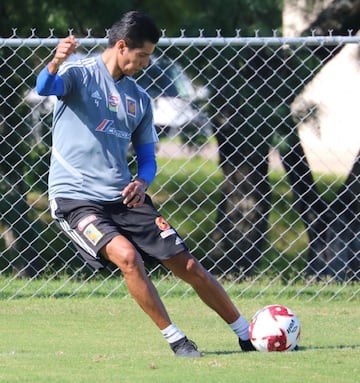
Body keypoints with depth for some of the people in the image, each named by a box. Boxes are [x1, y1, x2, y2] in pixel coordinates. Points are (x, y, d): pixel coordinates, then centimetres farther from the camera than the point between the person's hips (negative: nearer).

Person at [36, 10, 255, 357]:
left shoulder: (139, 98, 12)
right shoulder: (80, 74, -6)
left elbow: (147, 157, 18)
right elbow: (45, 88, -29)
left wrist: (142, 182, -7)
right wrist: (56, 63, -53)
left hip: (124, 198, 6)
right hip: (75, 198, -5)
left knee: (187, 265, 2)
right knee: (127, 255, -29)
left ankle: (247, 336, 16)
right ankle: (175, 339, -14)